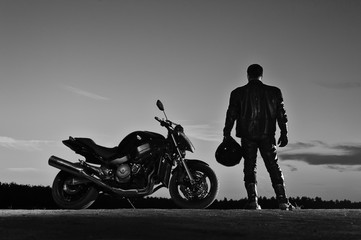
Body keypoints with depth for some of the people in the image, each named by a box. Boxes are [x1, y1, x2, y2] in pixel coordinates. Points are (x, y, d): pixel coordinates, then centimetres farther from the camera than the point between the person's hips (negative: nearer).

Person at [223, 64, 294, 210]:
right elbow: (281, 114, 5)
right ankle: (283, 201, 0)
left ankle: (253, 201, -4)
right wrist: (284, 134, 10)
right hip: (267, 135, 1)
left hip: (247, 136, 0)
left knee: (250, 167, 5)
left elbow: (231, 115, 2)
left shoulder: (238, 93, 2)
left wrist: (227, 134, 7)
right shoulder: (274, 92, 4)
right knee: (274, 167, 5)